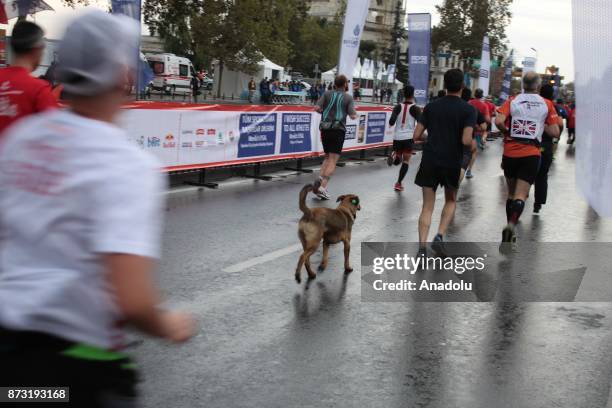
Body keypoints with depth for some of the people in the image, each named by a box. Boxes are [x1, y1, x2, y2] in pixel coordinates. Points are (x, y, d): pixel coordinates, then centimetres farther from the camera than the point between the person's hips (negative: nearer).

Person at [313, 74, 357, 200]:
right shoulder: (348, 97, -2)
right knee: (333, 161, -2)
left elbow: (317, 108, -6)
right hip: (338, 130, -4)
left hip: (325, 129, 4)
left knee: (328, 157, 21)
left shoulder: (327, 94, 5)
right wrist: (354, 112, 14)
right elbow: (353, 116, -9)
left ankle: (320, 178, -2)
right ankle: (322, 186, -15)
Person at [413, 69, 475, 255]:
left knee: (427, 206, 6)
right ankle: (440, 236, 1)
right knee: (451, 201, 21)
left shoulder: (431, 106, 3)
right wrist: (473, 143, 6)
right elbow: (466, 140, -17)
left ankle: (422, 247, -6)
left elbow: (416, 136, 1)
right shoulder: (468, 110, -7)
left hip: (430, 161, 2)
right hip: (452, 162, -2)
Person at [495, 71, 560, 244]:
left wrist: (507, 132, 4)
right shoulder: (547, 104, 1)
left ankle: (510, 224, 26)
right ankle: (512, 225, -29)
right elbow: (555, 132, -2)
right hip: (531, 154, -1)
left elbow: (498, 121, -14)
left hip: (510, 152, 2)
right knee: (521, 195, -6)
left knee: (511, 192, 18)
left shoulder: (512, 101, 1)